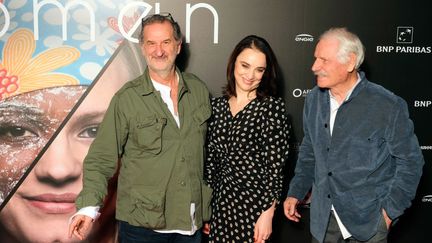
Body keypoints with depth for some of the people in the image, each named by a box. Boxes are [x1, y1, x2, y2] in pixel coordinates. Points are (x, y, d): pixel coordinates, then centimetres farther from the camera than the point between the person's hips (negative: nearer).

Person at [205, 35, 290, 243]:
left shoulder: (272, 106, -9)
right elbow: (211, 158, 8)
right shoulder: (217, 105, 4)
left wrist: (268, 213, -13)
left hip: (253, 202, -4)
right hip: (220, 201, 4)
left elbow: (275, 165, -11)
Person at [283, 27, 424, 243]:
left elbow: (410, 161, -6)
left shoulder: (388, 106, -14)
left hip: (367, 219, -4)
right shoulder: (313, 99, 0)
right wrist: (295, 192, 7)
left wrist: (390, 210, -8)